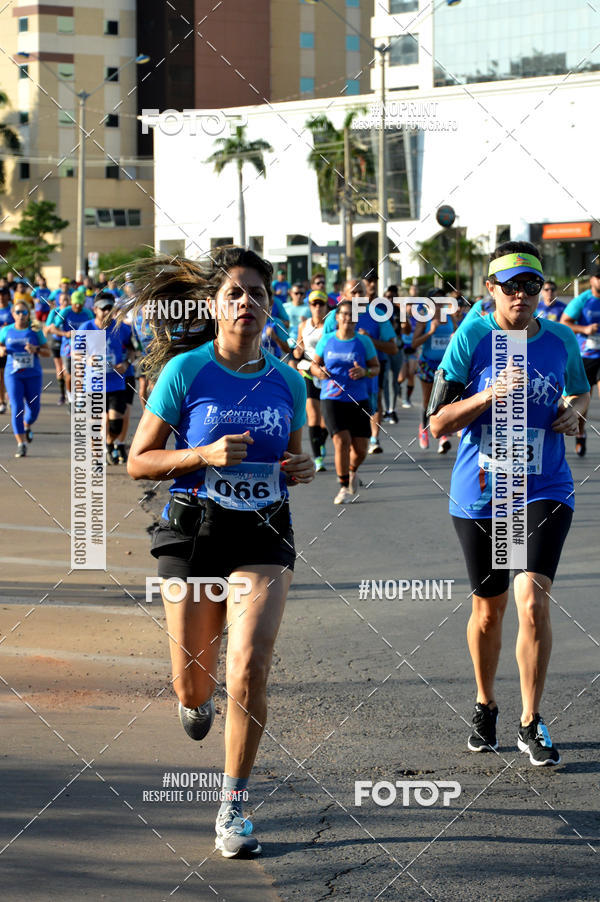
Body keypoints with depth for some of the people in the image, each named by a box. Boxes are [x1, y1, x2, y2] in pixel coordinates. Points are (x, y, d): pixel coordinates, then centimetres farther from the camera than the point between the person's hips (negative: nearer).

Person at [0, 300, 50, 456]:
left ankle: (27, 426, 42)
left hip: (33, 375, 1)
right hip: (13, 375, -1)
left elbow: (47, 353, 2)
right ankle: (21, 444, -8)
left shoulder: (35, 331, 0)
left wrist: (36, 349, -17)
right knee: (17, 408, -11)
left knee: (34, 408, 7)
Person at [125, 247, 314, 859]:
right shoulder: (185, 371, -7)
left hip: (265, 537, 1)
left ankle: (233, 808, -1)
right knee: (194, 685, 6)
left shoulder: (287, 382, 4)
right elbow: (138, 461, -4)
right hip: (194, 532, -1)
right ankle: (195, 698, 48)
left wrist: (300, 468, -3)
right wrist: (205, 454, -19)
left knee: (249, 671, -15)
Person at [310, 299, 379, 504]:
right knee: (341, 442, -16)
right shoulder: (326, 339, 4)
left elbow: (376, 368, 7)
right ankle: (344, 487, 0)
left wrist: (365, 372, -15)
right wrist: (318, 371, -9)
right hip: (332, 399, -1)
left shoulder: (363, 341, 2)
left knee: (360, 450, 0)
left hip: (359, 400, 1)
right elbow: (314, 364, 14)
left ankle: (352, 471, 36)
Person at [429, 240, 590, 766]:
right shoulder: (472, 338, -7)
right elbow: (438, 423, -8)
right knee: (488, 608, 12)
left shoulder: (561, 341, 1)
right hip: (479, 495, 0)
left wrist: (573, 411, 0)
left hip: (544, 493, 0)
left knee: (532, 601, -16)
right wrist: (488, 395, -23)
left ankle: (531, 724, -2)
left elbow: (580, 390, 22)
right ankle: (486, 706, 37)